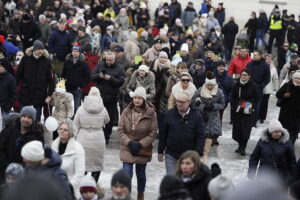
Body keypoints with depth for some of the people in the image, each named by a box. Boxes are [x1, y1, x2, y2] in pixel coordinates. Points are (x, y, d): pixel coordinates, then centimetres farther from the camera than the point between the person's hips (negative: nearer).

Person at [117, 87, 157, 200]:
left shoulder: (151, 113, -10)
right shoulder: (126, 112, -5)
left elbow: (153, 133, -8)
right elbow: (120, 130, -4)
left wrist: (140, 144, -15)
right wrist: (129, 143, -16)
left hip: (143, 150, 0)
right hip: (127, 149, 0)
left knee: (141, 174, 16)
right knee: (127, 174, -10)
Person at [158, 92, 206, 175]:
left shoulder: (196, 116, -5)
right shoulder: (170, 114, 0)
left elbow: (201, 137, -5)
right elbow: (163, 134, 7)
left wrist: (198, 154, -13)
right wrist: (160, 151, 7)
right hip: (171, 156, 1)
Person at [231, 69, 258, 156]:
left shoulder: (253, 86, -4)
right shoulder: (236, 85, 2)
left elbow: (256, 99, 2)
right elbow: (232, 97, 9)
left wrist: (252, 108, -8)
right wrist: (234, 107, -2)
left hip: (248, 112, -3)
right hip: (237, 111, 3)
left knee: (246, 130, -7)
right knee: (237, 128, 5)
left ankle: (243, 148, 4)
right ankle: (240, 145, 24)